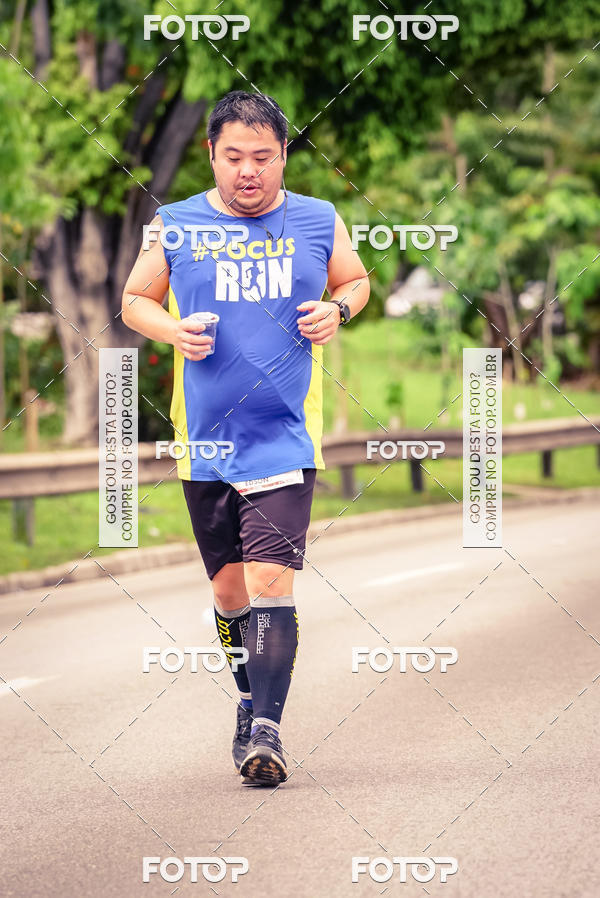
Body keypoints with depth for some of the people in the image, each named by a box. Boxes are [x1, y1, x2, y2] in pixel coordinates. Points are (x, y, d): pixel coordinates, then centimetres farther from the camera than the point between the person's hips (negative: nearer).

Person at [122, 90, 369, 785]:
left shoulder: (319, 223, 3)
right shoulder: (175, 227, 2)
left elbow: (355, 281, 19)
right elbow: (134, 301, 13)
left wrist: (338, 308, -3)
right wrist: (173, 330, -8)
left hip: (286, 437, -2)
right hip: (205, 441, 2)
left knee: (269, 578, -15)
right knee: (229, 586, 11)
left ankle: (267, 729, -15)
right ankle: (251, 702, 34)